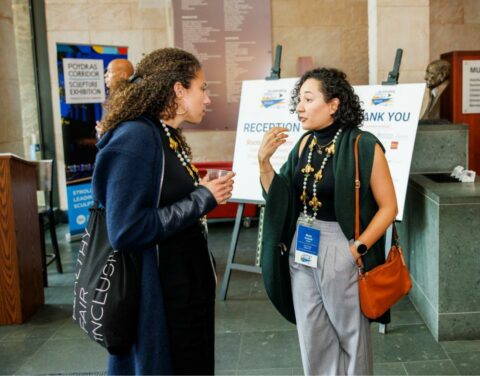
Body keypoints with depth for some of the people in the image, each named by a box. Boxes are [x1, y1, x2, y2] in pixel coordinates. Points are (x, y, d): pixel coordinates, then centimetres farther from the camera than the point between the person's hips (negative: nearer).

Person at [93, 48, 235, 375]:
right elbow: (125, 231, -27)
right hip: (160, 296, -9)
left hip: (189, 284, 9)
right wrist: (202, 199, -21)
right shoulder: (135, 138, -20)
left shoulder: (171, 138, 8)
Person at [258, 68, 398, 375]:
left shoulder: (363, 145, -13)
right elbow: (281, 197, 6)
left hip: (342, 250, -5)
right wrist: (264, 161, -7)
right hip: (301, 249, 6)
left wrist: (358, 249, -15)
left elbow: (388, 207, -11)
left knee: (351, 334, 13)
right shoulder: (305, 144, 3)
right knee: (312, 336, 17)